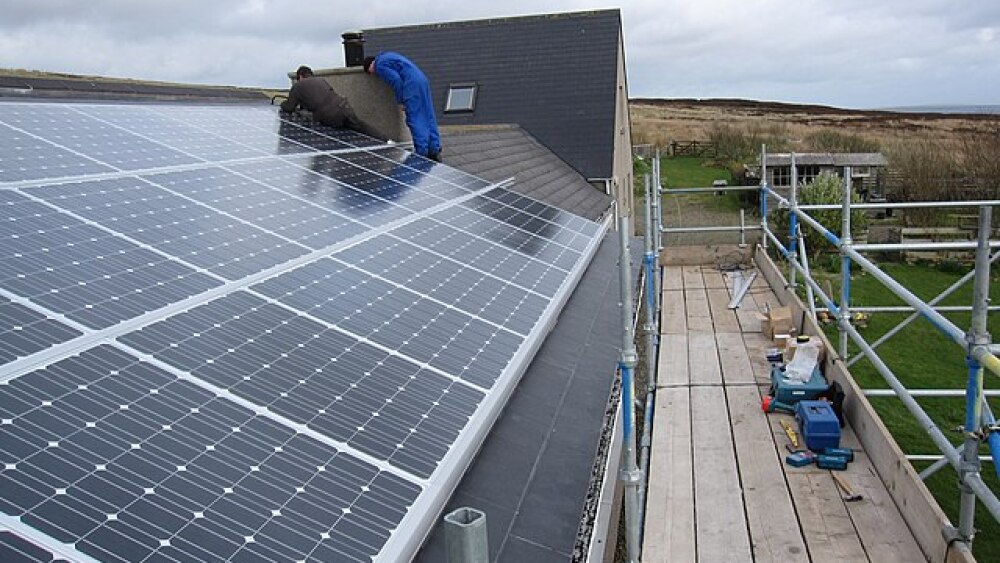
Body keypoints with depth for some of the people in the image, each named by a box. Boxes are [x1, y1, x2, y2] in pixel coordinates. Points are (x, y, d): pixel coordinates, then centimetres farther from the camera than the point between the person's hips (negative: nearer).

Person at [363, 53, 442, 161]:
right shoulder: (387, 55, 29)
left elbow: (396, 80, -12)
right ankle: (435, 151, 7)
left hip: (412, 84, -9)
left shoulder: (380, 66, 0)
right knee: (428, 117, 7)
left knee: (414, 120, -6)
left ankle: (423, 153, -8)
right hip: (422, 79, 9)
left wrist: (401, 101, -4)